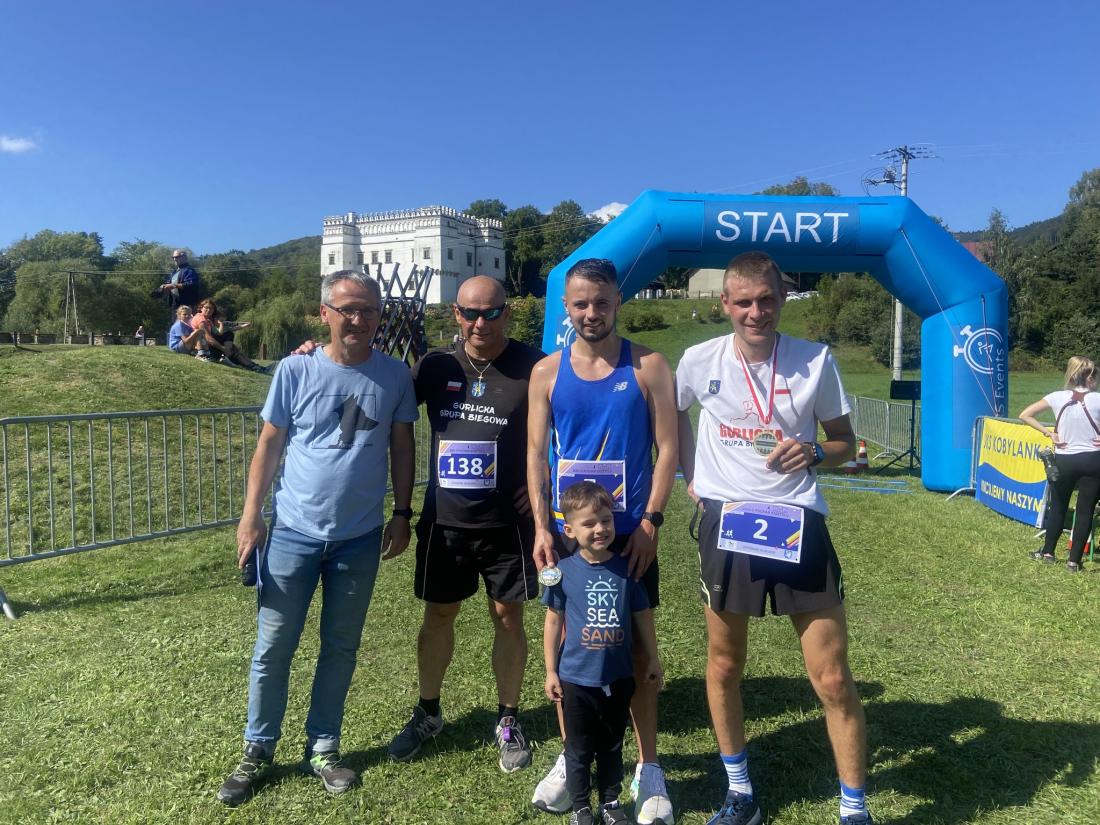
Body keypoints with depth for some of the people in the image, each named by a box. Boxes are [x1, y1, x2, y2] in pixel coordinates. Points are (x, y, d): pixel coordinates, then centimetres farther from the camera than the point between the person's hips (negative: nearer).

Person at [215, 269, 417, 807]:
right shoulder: (295, 371, -6)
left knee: (341, 648, 13)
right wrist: (250, 517, -4)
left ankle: (322, 749, 30)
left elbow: (403, 448, 5)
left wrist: (402, 514, 3)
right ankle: (258, 752, 27)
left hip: (360, 538, 1)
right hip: (294, 532, -1)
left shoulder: (395, 376, -3)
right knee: (273, 647, 8)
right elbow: (268, 446, 0)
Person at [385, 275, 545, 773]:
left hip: (507, 522, -2)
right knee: (438, 616, 15)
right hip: (443, 521, 3)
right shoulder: (435, 366, 0)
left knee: (508, 617, 9)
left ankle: (508, 721, 28)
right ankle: (428, 713, 35)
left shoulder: (533, 367, -9)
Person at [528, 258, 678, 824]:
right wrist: (541, 526, -6)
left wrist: (651, 523, -11)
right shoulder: (547, 372, 3)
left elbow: (667, 449, -3)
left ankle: (647, 766, 22)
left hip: (630, 532, -2)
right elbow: (536, 452, 3)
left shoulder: (648, 367, -2)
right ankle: (570, 757, 29)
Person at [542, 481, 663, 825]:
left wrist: (653, 661, 9)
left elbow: (642, 616, 4)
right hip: (576, 678, -1)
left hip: (618, 677, 2)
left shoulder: (626, 569, -6)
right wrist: (551, 671, 0)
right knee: (579, 747, 13)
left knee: (612, 745, 18)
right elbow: (554, 621, -2)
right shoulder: (564, 572, -11)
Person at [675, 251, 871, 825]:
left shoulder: (816, 361, -5)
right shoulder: (700, 361, -3)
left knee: (833, 679, 2)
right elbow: (673, 413, 16)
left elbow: (845, 443, 5)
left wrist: (814, 452, -16)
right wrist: (691, 476, 7)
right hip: (726, 524, 1)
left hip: (798, 524, -1)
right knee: (724, 666, 13)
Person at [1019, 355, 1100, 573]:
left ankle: (1047, 552, 26)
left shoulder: (1058, 397, -4)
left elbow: (1025, 415, -5)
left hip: (1064, 460, 1)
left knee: (1057, 507, 18)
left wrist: (1048, 432, -2)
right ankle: (1074, 561, 9)